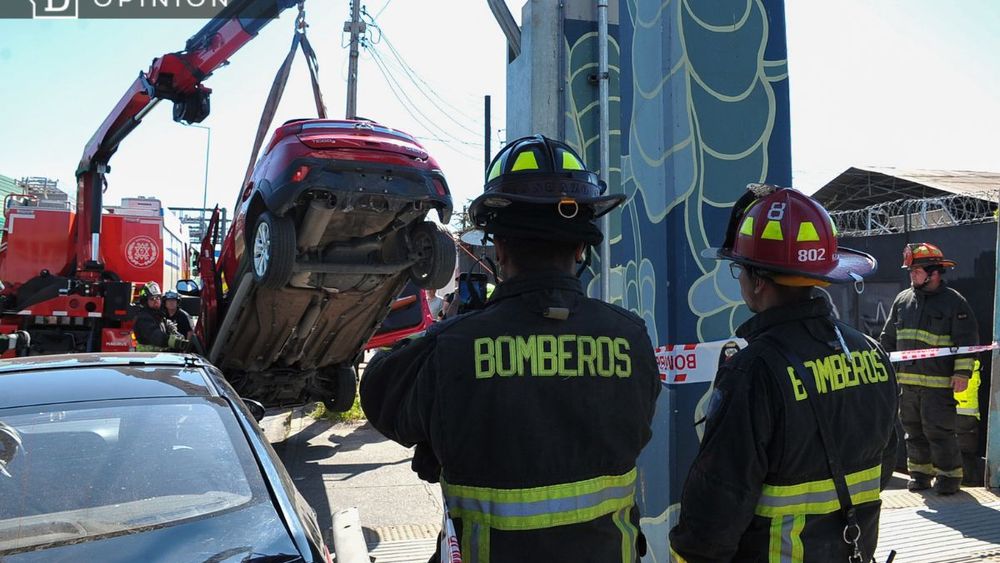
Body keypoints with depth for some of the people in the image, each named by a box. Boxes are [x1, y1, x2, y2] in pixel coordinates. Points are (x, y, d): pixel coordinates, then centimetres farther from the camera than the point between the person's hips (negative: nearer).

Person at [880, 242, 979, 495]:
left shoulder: (954, 301, -4)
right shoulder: (902, 299, 11)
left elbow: (968, 340, -6)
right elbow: (889, 338, 18)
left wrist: (963, 372, -12)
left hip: (940, 383, -6)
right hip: (907, 381, 6)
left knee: (939, 431, -4)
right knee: (913, 429, 12)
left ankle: (949, 474, 12)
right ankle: (920, 471, 25)